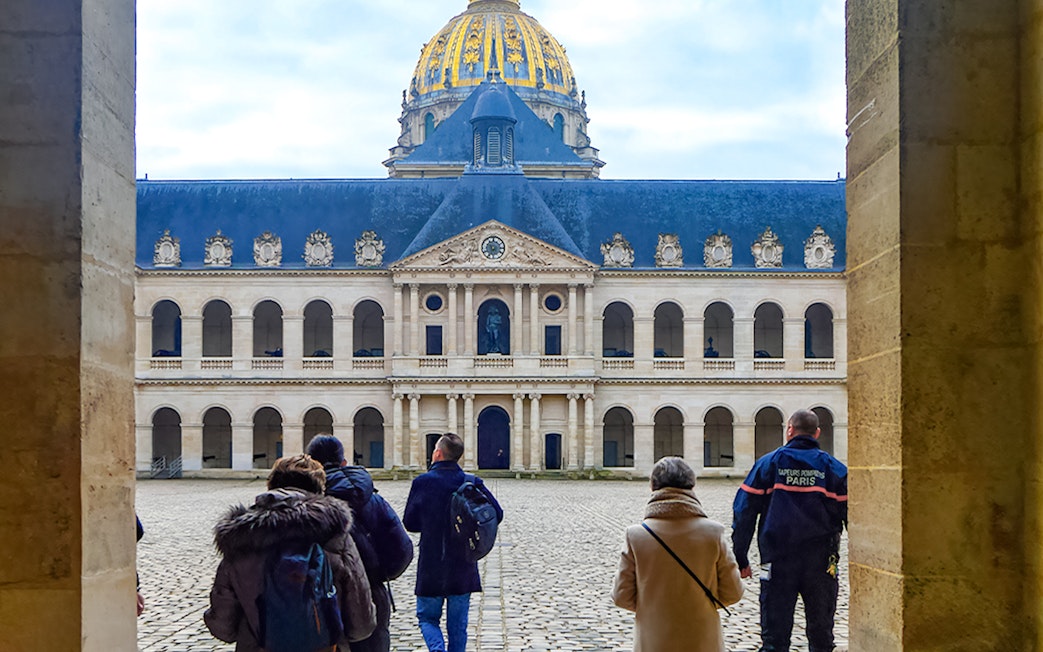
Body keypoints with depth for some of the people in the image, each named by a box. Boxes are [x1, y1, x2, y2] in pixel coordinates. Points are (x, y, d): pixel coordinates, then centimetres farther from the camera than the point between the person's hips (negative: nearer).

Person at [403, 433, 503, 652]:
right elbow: (496, 514, -4)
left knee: (427, 617, 12)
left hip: (431, 567, -2)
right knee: (458, 623, 13)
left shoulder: (422, 482, -10)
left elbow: (409, 523, -3)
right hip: (464, 568, 2)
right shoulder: (473, 483, -5)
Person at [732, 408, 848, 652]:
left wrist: (740, 559, 5)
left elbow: (744, 513, 0)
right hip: (821, 564, 1)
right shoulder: (833, 468, 3)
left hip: (777, 560, -1)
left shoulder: (768, 463, 1)